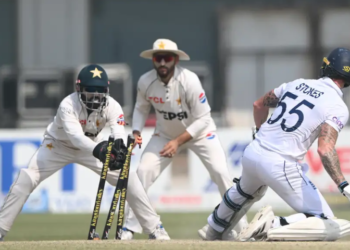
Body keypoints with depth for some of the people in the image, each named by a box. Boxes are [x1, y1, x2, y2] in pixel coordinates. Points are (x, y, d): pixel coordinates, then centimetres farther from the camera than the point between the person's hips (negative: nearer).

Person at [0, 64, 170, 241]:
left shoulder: (112, 106, -24)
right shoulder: (68, 105, -34)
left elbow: (119, 134, -38)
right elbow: (75, 136, -49)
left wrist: (119, 148, -62)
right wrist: (99, 149, -67)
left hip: (91, 146, 3)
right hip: (58, 146, -3)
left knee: (127, 177, -11)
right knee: (26, 179, -21)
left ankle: (154, 228, -1)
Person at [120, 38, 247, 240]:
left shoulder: (189, 80, -30)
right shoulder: (145, 82, -19)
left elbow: (203, 119, -25)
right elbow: (141, 108, 2)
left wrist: (178, 142, -31)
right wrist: (136, 131, -17)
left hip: (199, 132, -3)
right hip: (165, 134, 3)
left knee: (221, 173, -16)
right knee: (143, 173, -12)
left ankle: (242, 228, -5)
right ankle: (130, 228, -2)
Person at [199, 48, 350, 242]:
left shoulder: (298, 84, 11)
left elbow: (259, 105, 25)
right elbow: (325, 149, -25)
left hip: (252, 153, 7)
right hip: (280, 166, -7)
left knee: (245, 191, 43)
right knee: (328, 226, -4)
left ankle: (213, 232, 60)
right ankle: (273, 227, -21)